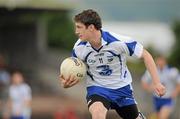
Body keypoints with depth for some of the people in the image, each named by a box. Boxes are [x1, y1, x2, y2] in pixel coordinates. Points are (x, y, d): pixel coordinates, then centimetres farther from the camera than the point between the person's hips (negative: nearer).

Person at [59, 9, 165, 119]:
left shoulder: (118, 41, -24)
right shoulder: (78, 48, -14)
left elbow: (145, 55, -14)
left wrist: (157, 82, -18)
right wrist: (67, 83, -21)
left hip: (122, 88, 0)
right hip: (97, 88, 0)